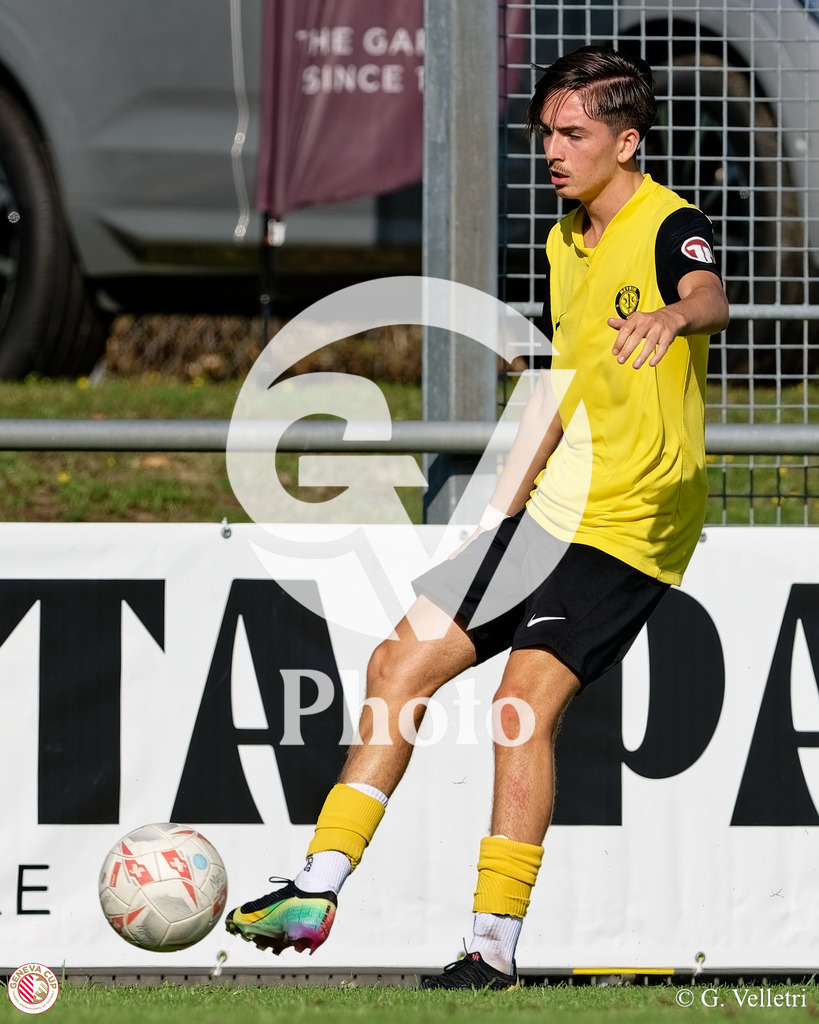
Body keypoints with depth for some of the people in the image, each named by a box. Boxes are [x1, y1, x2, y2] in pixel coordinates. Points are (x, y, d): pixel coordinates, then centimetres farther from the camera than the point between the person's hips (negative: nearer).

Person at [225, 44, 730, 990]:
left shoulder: (672, 229, -13)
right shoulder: (564, 243, 14)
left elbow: (710, 295, -37)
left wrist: (672, 316, -61)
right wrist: (500, 510, 20)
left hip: (629, 527, -9)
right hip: (552, 510, 9)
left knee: (525, 700, -18)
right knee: (402, 661, 5)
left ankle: (496, 947, -12)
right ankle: (320, 887, 9)